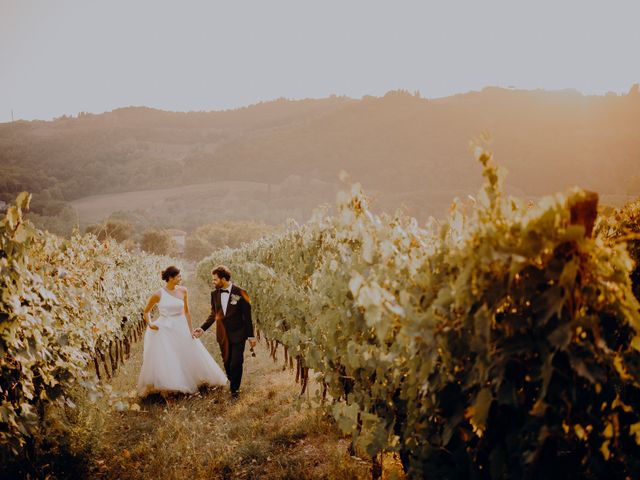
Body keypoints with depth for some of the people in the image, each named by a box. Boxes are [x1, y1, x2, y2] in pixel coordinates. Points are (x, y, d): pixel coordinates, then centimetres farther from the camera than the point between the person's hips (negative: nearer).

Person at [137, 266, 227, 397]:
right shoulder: (158, 294, -9)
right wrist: (149, 324, -12)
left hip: (180, 329, 3)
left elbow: (187, 312, 6)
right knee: (163, 360, -7)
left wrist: (190, 330, 5)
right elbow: (146, 311, 5)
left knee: (191, 357, 11)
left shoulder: (183, 291, -2)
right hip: (164, 330, -3)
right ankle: (163, 388, 6)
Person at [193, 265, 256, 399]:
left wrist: (250, 335, -5)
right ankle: (233, 385, 30)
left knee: (236, 363, -3)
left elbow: (247, 315, -6)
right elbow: (213, 314, 12)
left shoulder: (239, 293, -11)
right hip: (223, 335, 4)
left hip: (237, 334, -4)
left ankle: (235, 389, 14)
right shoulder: (215, 294, 2)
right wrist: (203, 328, 0)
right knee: (227, 363, 11)